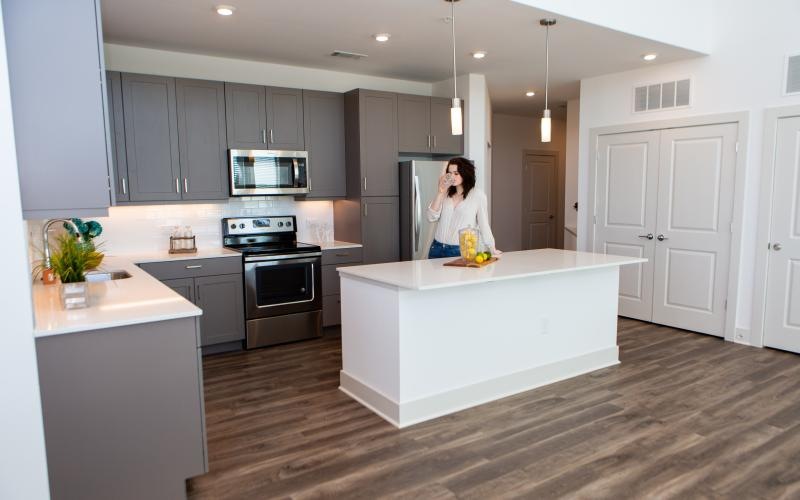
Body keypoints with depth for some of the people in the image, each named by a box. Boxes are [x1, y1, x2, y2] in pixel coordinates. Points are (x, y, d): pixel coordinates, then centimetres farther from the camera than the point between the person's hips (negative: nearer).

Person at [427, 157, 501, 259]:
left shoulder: (478, 194, -5)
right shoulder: (446, 194, 6)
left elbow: (483, 224, 0)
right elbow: (431, 217, -2)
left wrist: (492, 249, 0)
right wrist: (441, 193, -7)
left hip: (460, 251, -4)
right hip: (437, 248, 4)